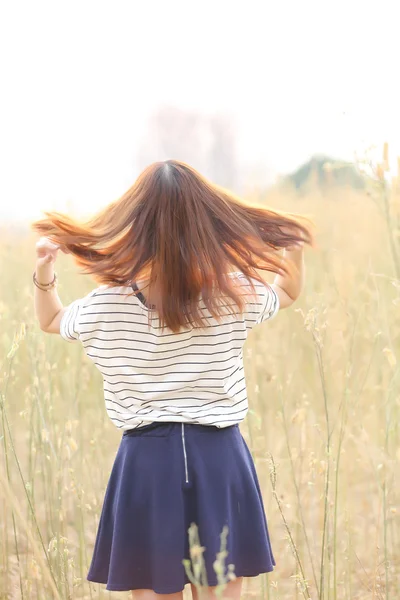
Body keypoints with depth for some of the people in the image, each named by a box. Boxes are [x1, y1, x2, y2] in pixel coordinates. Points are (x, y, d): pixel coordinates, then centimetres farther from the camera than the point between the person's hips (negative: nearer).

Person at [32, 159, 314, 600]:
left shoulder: (107, 304, -6)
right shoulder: (234, 295, -6)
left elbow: (49, 320, 16)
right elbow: (289, 292, 17)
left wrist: (44, 270, 7)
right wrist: (294, 246, 5)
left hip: (147, 463, 0)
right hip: (220, 458, 1)